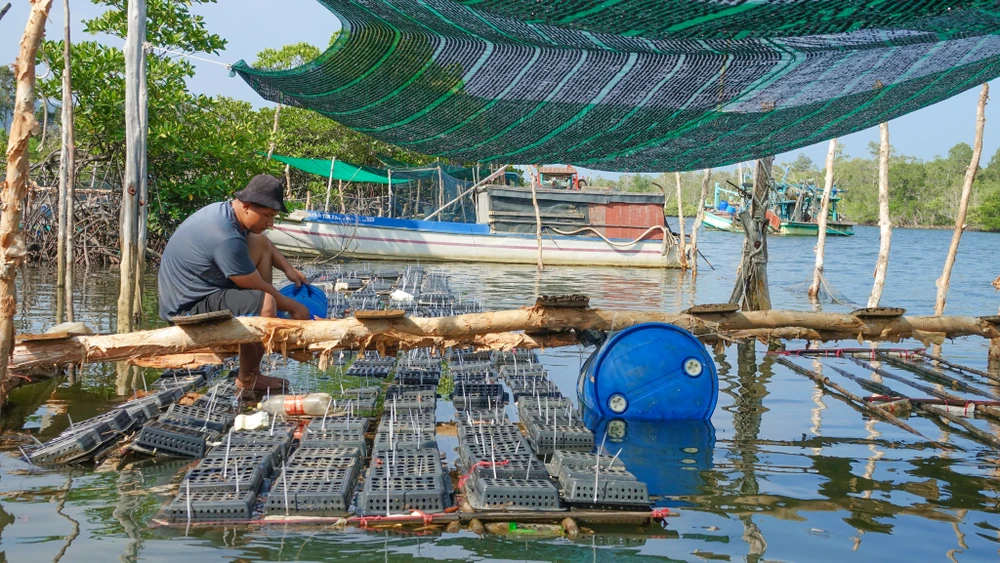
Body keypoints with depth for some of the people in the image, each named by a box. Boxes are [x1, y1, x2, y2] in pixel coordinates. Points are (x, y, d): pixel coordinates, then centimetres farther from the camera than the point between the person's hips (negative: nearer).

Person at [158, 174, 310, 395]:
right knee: (264, 303, -33)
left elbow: (264, 242, 21)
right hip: (187, 308, -11)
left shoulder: (226, 210, 0)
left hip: (194, 287, 11)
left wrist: (288, 269, 8)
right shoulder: (227, 239, -30)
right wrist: (293, 308, -6)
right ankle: (248, 379, -10)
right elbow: (258, 289, -20)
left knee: (260, 243, 9)